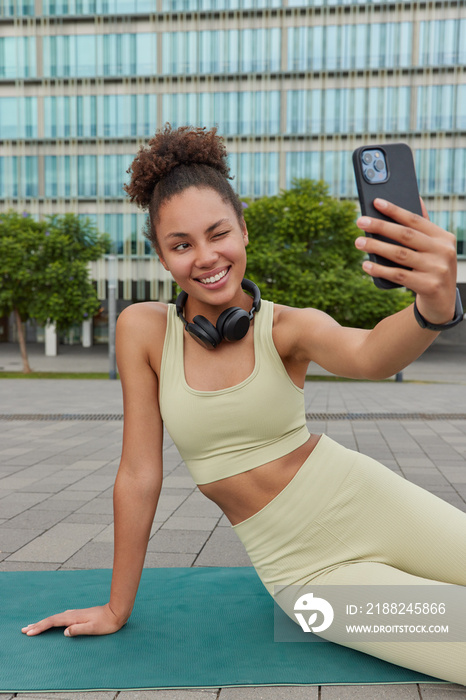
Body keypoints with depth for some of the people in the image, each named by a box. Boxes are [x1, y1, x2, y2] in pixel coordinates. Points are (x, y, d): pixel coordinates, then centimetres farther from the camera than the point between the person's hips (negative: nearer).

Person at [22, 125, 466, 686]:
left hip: (367, 506, 1)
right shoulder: (143, 330, -10)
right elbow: (139, 475, -6)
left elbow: (369, 356, -32)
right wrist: (117, 609, 1)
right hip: (304, 569, 0)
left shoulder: (289, 328, -10)